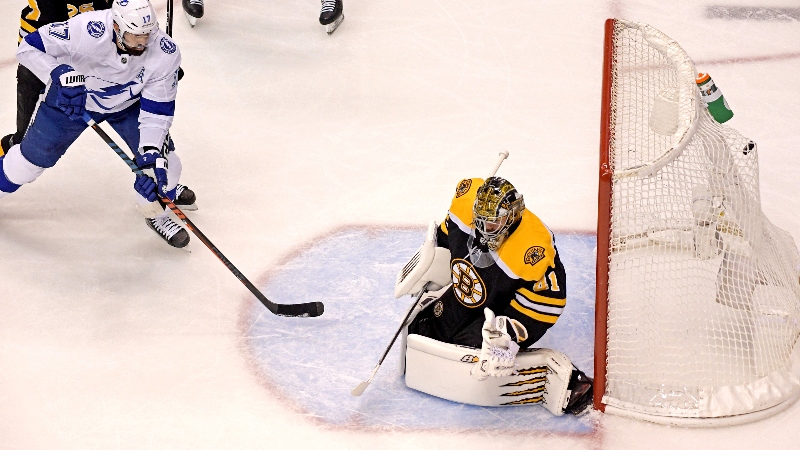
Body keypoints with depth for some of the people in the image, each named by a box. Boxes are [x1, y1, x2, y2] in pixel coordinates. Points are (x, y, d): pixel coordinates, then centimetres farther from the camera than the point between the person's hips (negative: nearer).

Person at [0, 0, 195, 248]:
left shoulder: (165, 53, -31)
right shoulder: (86, 30, -40)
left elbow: (156, 110, -25)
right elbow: (29, 46, -31)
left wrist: (152, 154, -36)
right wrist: (61, 74, -46)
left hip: (127, 104, 2)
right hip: (71, 97, -2)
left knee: (161, 159, -7)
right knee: (34, 155, 7)